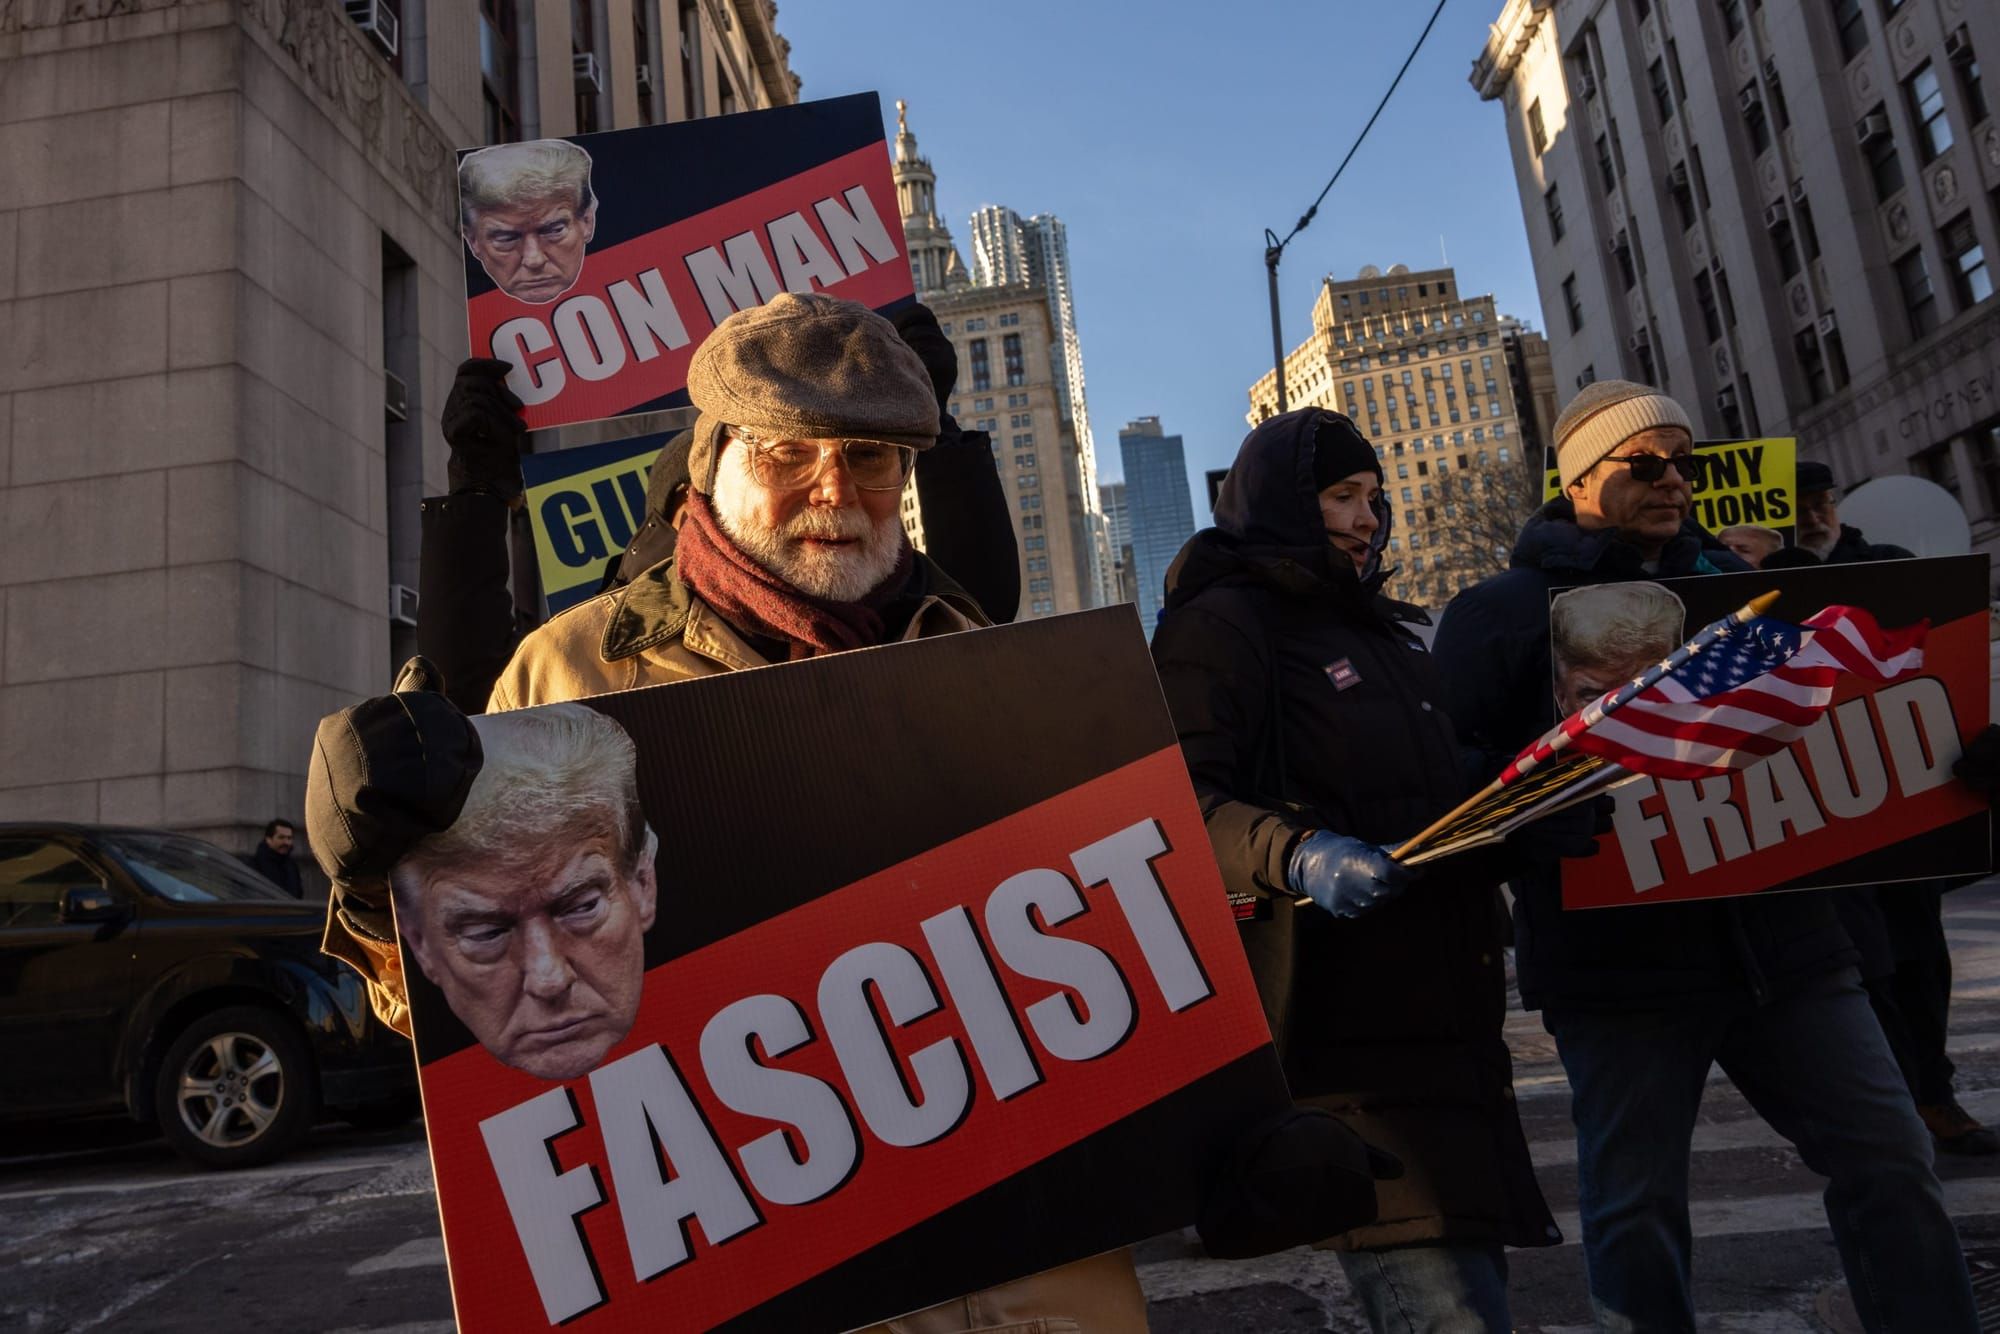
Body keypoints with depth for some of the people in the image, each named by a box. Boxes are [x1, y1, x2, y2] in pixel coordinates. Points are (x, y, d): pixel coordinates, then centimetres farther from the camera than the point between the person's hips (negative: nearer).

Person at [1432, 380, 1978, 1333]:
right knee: (1636, 1207, 6)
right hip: (1619, 957, -4)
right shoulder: (1502, 610, -2)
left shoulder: (1728, 578, 15)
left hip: (1777, 934, 5)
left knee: (1891, 1162, 8)